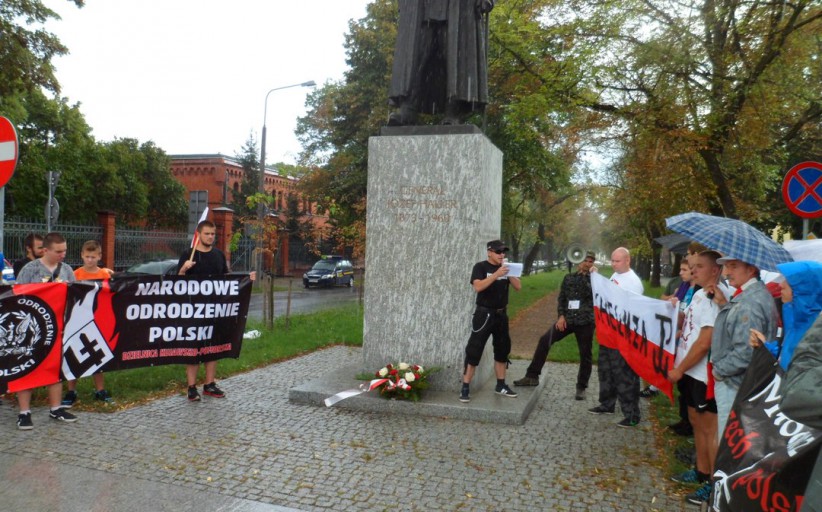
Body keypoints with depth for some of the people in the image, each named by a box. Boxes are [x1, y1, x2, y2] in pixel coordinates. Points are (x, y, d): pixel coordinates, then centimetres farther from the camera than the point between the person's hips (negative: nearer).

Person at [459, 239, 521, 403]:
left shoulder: (506, 268, 9)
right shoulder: (480, 267, -8)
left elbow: (518, 287, 3)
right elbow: (478, 287, -23)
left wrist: (510, 273, -12)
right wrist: (497, 274, -29)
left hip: (501, 314, 6)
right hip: (484, 314, -6)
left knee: (502, 350, 14)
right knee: (474, 350, -9)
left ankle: (501, 385, 27)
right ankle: (465, 388, -6)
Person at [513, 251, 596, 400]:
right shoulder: (569, 278, 10)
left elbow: (590, 294, -17)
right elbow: (561, 298, 10)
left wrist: (583, 275, -15)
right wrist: (561, 315, -2)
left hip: (586, 321, -2)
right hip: (568, 319, 2)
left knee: (585, 355, 3)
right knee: (544, 341, -6)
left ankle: (581, 387, 18)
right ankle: (532, 376, 2)